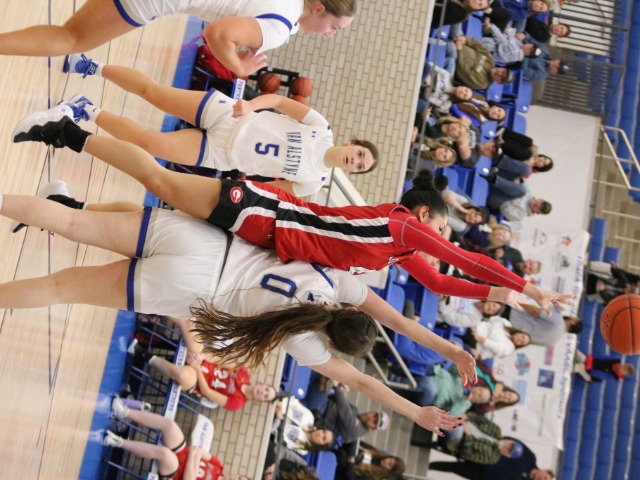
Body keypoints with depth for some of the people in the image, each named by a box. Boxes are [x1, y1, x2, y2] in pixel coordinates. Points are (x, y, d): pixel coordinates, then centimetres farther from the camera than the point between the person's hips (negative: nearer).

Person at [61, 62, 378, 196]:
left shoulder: (314, 181, -2)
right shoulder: (322, 129, -4)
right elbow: (280, 101, -6)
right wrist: (251, 105, -25)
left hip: (219, 154, 0)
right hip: (226, 115, 0)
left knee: (150, 143, -19)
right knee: (152, 91, -9)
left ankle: (90, 113, 3)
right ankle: (96, 68, 15)